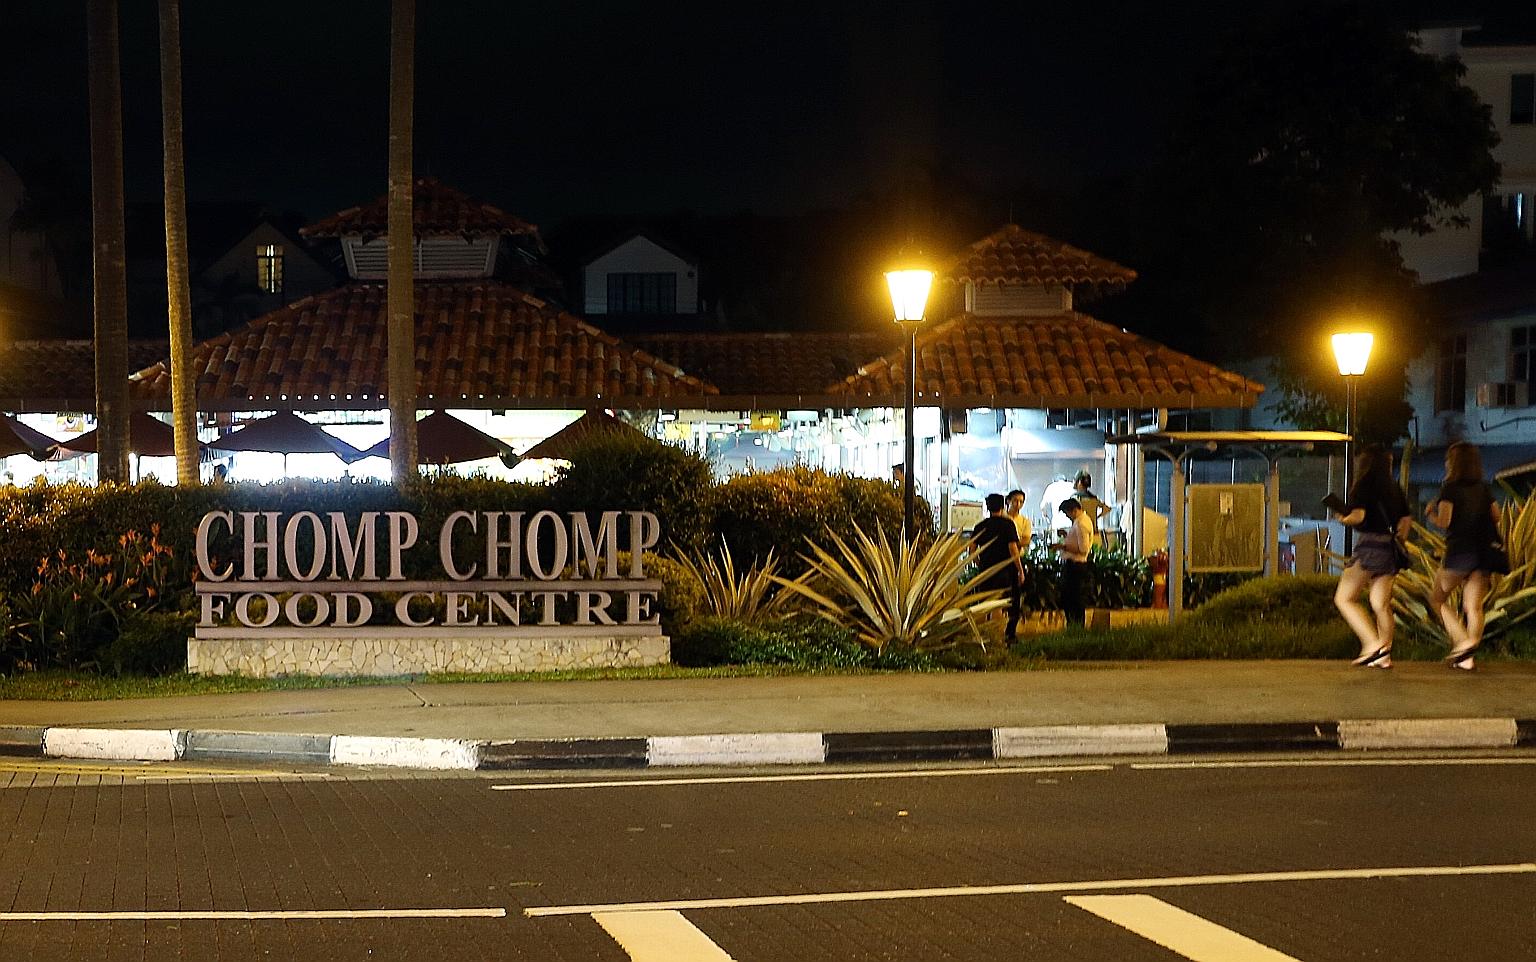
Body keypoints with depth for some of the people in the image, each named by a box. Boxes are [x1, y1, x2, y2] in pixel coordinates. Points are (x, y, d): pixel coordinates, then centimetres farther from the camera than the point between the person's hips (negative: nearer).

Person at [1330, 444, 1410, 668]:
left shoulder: (1364, 485, -6)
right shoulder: (1394, 488, 15)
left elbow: (1358, 516, -16)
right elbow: (1406, 519, 17)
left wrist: (1343, 519, 2)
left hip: (1370, 544, -7)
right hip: (1391, 548, 7)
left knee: (1344, 598, -2)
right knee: (1381, 604, 10)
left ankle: (1373, 645, -15)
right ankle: (1384, 655, 5)